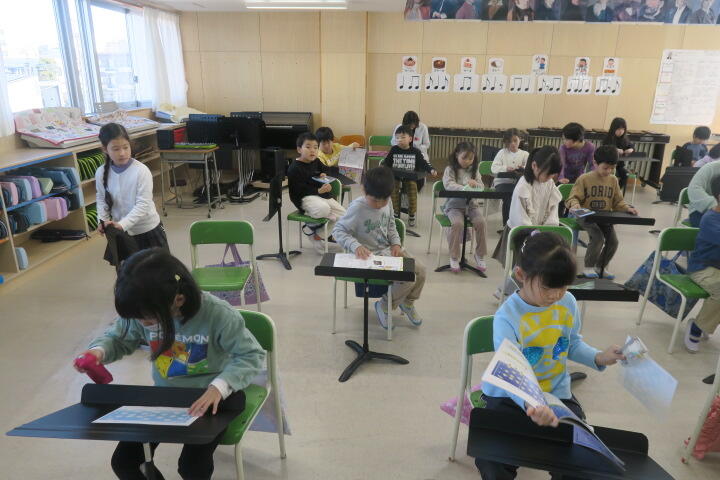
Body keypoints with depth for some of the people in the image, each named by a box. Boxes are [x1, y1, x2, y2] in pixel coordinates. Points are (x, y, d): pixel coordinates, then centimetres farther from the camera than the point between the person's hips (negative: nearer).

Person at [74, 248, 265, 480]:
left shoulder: (216, 313, -29)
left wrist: (220, 385, -38)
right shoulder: (142, 313, -14)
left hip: (209, 398, -5)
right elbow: (118, 337, 7)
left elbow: (251, 354, -22)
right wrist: (99, 350, -17)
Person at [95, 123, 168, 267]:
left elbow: (143, 204, -23)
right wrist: (102, 220, -5)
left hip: (148, 229, -4)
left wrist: (122, 224, -31)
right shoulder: (101, 173, -7)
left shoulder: (141, 170, -20)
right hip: (121, 232, 4)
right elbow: (101, 198, 10)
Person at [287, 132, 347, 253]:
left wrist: (324, 174, 9)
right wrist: (319, 191, -25)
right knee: (323, 209, -39)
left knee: (343, 214, -6)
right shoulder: (294, 168, -11)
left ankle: (317, 233, 5)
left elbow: (325, 169, 34)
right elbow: (299, 190, -17)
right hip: (306, 198, -8)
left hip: (323, 195, 8)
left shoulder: (316, 162, 13)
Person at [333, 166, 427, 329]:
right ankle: (384, 306, 10)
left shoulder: (387, 202, -1)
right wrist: (355, 245, -34)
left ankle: (407, 303, 27)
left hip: (389, 249, 7)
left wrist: (396, 243, -1)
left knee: (420, 270, -2)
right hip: (372, 255, -7)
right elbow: (338, 231, -19)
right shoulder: (358, 208, -22)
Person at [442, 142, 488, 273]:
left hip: (471, 204, 3)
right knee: (457, 223, -31)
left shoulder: (474, 170, 11)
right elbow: (448, 185, -18)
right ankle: (454, 257, -14)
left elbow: (481, 188, 7)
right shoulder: (450, 169, -1)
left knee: (480, 222, -23)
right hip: (454, 204, -3)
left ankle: (480, 255, -4)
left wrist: (475, 184, -18)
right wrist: (464, 188, -36)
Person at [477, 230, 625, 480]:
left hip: (556, 392, 4)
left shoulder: (568, 303, -7)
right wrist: (531, 404, -52)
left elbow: (573, 345, 10)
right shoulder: (506, 317, -24)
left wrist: (598, 358, -10)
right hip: (511, 396, -4)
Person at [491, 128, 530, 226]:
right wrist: (506, 168, -21)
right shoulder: (502, 153, 9)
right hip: (502, 182, -2)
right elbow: (494, 168, -3)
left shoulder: (525, 154, 13)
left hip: (518, 182, 2)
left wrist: (523, 168, -25)